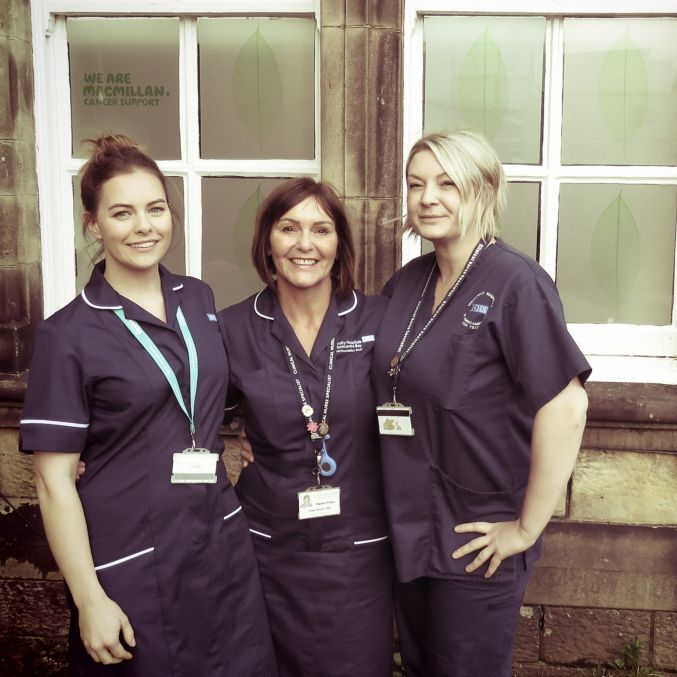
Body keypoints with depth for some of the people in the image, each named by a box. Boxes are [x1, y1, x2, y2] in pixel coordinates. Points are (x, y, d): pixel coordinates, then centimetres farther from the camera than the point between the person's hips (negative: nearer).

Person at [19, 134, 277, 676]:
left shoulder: (199, 300, 3)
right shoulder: (68, 335, -11)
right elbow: (55, 479, -11)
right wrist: (89, 600, -11)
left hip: (224, 544, 5)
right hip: (130, 565, -4)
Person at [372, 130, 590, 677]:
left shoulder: (515, 283, -17)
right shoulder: (407, 282, 3)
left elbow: (566, 409, -22)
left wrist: (527, 528, -18)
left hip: (476, 543, -6)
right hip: (408, 530, 6)